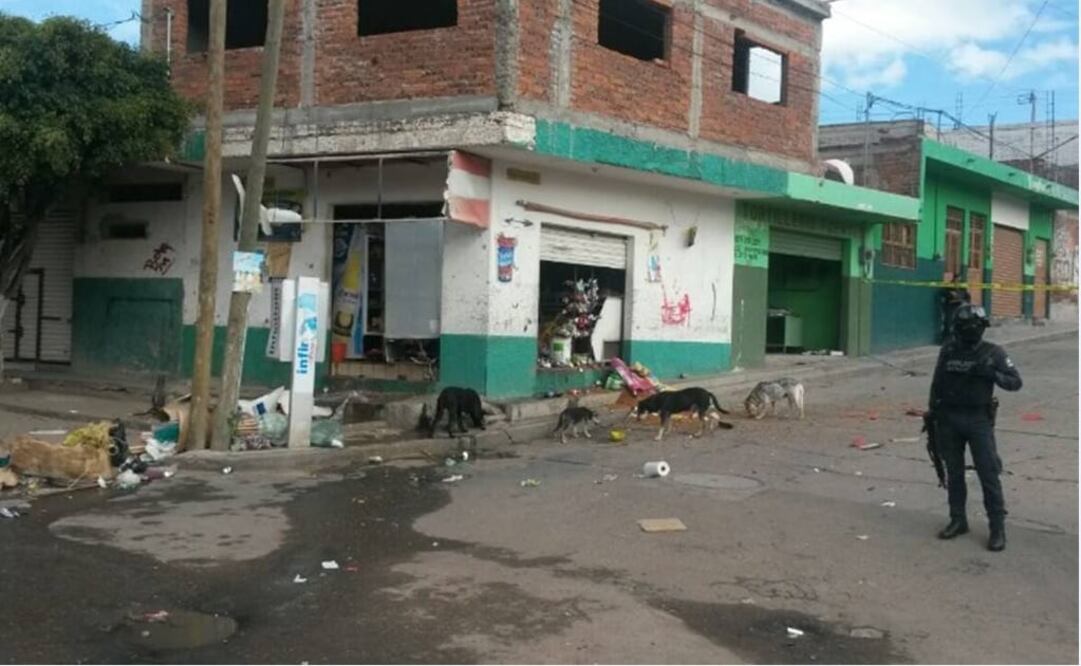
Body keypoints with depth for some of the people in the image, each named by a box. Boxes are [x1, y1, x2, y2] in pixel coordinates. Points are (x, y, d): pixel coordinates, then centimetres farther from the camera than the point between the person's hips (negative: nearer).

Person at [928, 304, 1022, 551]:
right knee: (954, 472, 10)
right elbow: (937, 384, 11)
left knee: (988, 474, -5)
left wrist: (992, 374, -21)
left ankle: (998, 528, 1)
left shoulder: (993, 353, -4)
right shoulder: (948, 351, 3)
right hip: (949, 419, 3)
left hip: (978, 420, -3)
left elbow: (1016, 382, -4)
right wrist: (932, 413, 10)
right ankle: (958, 521, 22)